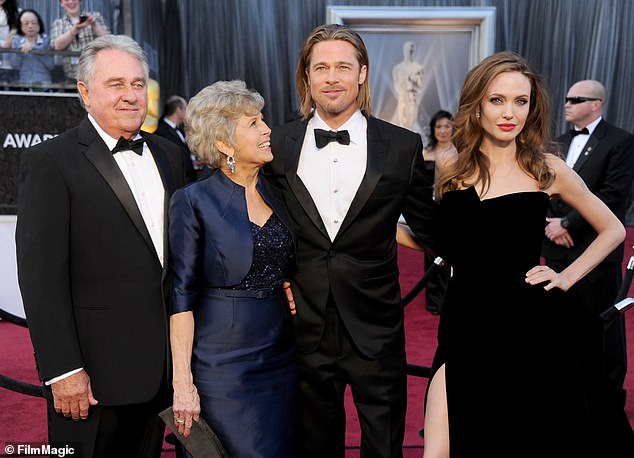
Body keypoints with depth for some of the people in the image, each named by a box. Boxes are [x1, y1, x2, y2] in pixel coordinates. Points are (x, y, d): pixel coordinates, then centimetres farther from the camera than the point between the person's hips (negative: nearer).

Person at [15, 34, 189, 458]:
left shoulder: (169, 155, 10)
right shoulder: (50, 161, -8)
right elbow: (41, 275, -13)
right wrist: (62, 370, -16)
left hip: (160, 368, 5)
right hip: (93, 372, -5)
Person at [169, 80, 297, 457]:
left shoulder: (278, 195, 7)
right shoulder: (194, 201, -9)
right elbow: (182, 296, -11)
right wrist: (182, 381, -14)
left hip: (281, 356, 6)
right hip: (223, 365, -5)